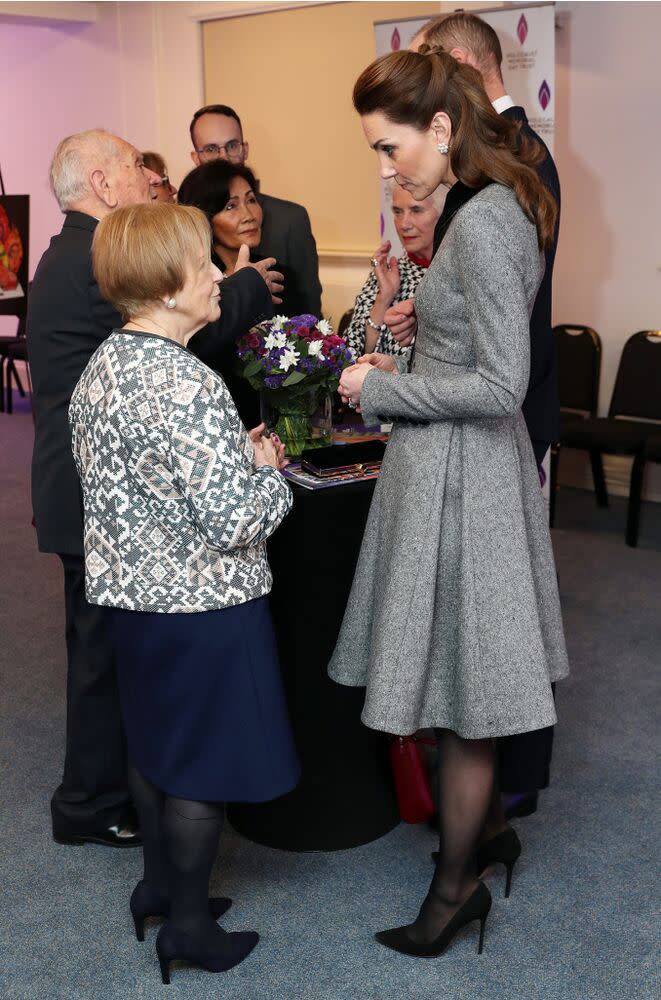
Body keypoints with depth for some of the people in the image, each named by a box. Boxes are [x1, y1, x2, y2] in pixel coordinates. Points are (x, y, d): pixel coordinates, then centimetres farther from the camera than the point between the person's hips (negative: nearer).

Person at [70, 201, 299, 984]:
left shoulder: (100, 369, 3)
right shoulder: (189, 386, -25)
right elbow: (236, 522, -26)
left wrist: (237, 455, 11)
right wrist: (268, 469, -6)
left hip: (131, 591, 9)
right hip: (204, 604, -9)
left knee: (154, 744, 22)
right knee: (205, 765, 8)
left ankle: (158, 882, 39)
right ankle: (187, 923, 23)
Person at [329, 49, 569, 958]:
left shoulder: (481, 222, -20)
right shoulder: (506, 206, 10)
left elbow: (501, 386, -22)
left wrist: (384, 391, -14)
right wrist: (403, 372, 11)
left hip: (459, 469, -9)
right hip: (475, 459, 9)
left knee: (461, 688, 3)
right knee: (465, 676, 19)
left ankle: (457, 882, 19)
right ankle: (472, 818, 36)